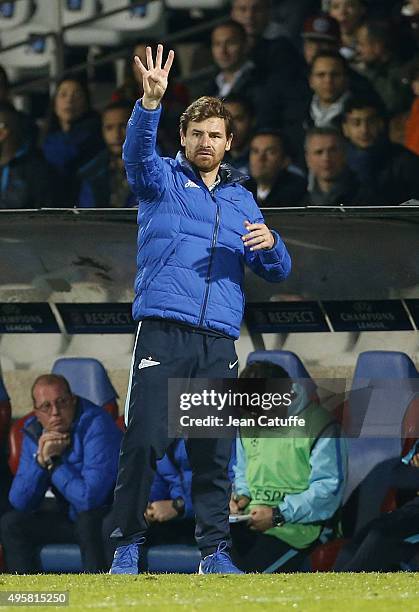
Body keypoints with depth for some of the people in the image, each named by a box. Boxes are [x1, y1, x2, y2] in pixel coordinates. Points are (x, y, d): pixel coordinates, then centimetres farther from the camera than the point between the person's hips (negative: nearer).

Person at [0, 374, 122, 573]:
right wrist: (41, 459, -21)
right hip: (72, 514, 7)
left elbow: (90, 497, -33)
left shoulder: (94, 424, -25)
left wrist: (53, 463, -20)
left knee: (88, 520, -37)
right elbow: (19, 502, -6)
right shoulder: (34, 432, -3)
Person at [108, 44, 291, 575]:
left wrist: (270, 244, -7)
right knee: (143, 441, -10)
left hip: (220, 342, 4)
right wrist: (150, 102, -34)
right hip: (163, 334, -3)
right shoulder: (162, 180, 9)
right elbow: (137, 152, -15)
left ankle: (215, 551, 10)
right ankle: (127, 546, -4)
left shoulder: (242, 199, 21)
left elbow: (277, 272, 18)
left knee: (215, 452, 2)